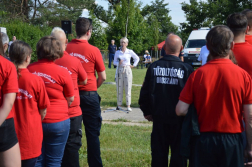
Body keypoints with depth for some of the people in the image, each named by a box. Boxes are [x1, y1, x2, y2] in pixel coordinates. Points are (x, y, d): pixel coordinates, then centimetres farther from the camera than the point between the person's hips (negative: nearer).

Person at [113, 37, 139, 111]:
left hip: (127, 70, -2)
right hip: (120, 70, 2)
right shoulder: (117, 52, 7)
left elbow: (137, 58, 15)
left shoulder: (130, 52, 3)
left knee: (128, 88, -3)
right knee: (119, 88, 2)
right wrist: (118, 63, -11)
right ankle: (119, 105, 10)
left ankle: (128, 106, -1)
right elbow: (114, 62, 8)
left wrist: (134, 65, 7)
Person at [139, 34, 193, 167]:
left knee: (159, 152, 11)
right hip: (179, 120, -2)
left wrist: (147, 111, 12)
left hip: (159, 118, 2)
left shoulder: (154, 67, -4)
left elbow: (145, 92, 0)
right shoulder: (186, 69, -11)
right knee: (178, 153, 7)